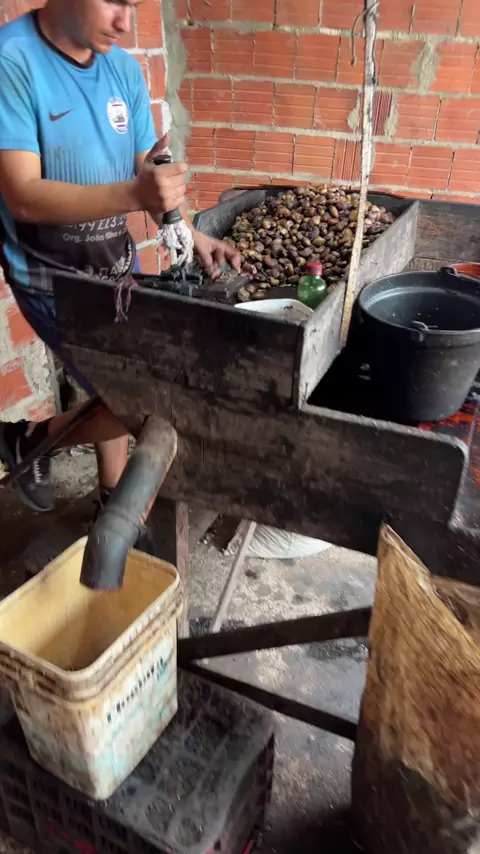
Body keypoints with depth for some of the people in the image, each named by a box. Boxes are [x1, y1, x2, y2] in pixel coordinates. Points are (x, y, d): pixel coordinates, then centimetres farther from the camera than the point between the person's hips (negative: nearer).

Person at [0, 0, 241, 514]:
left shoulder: (123, 68, 2)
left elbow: (152, 173, 5)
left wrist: (192, 236, -13)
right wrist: (134, 194, -38)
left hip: (117, 264, 7)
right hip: (52, 278, -6)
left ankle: (114, 494, 41)